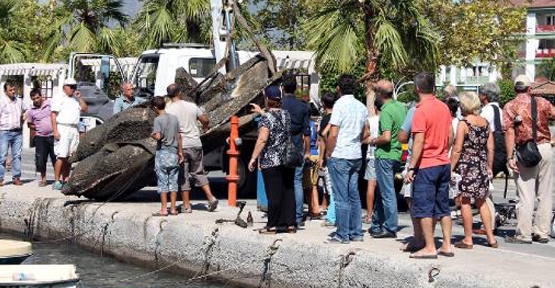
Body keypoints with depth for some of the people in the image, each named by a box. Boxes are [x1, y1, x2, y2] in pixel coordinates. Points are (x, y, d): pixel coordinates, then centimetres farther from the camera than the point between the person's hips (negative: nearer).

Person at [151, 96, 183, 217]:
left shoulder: (158, 119, -11)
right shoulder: (174, 118, 6)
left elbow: (158, 136, -22)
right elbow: (178, 136, 10)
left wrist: (153, 134, 0)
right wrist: (180, 151, 18)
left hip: (163, 152, -5)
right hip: (174, 152, 5)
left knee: (162, 182, 0)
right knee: (173, 182, 9)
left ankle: (164, 209, 1)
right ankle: (173, 208, 11)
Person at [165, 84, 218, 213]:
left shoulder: (168, 110, -8)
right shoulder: (192, 106, 3)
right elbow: (205, 120, 11)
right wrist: (205, 127, 33)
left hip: (180, 146, -3)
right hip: (195, 144, 3)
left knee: (183, 176, 5)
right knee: (199, 173, 15)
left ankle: (186, 205, 7)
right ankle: (211, 197, 5)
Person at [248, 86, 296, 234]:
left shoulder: (266, 117, -12)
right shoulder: (287, 114, 8)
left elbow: (262, 139, -20)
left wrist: (254, 158, -16)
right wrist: (262, 112, 37)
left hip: (271, 162, -6)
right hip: (288, 161, 6)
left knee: (274, 193, -2)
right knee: (288, 191, 9)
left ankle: (272, 225, 3)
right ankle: (290, 223, 11)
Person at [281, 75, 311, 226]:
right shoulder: (303, 106, 3)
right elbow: (307, 131, 4)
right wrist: (307, 151, 11)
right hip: (298, 150, 2)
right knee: (297, 183, 5)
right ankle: (298, 218, 3)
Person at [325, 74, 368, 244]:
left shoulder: (340, 104, -12)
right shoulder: (362, 107, 9)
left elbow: (333, 134, -15)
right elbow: (365, 133, 17)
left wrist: (328, 154, -5)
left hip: (339, 156, -7)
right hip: (356, 156, 7)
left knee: (341, 197, -3)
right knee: (354, 195, 12)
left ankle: (342, 235, -1)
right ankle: (356, 233, 15)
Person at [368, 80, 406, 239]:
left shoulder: (386, 110, -19)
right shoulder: (402, 106, 7)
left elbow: (386, 137, -26)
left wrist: (374, 141, -8)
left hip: (385, 155, -9)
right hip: (397, 153, 9)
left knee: (387, 193, -2)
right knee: (382, 191, 18)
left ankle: (390, 228, 3)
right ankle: (377, 224, 27)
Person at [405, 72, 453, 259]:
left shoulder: (421, 111, -15)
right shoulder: (444, 107, 6)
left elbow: (419, 142, -17)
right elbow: (450, 135, 13)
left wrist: (411, 168, -14)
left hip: (426, 165, -7)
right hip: (444, 163, 7)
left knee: (423, 208, -1)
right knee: (443, 206, 12)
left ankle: (430, 248, -2)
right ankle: (447, 246, 13)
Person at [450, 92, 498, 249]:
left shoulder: (463, 124, -11)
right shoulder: (485, 122, 6)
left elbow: (457, 150, -13)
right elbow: (490, 148, 8)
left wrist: (450, 169, -7)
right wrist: (489, 168, 17)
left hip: (466, 167, -6)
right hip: (482, 166, 6)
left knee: (465, 202, 2)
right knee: (481, 202, 15)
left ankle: (468, 240, 5)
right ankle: (491, 238, 14)